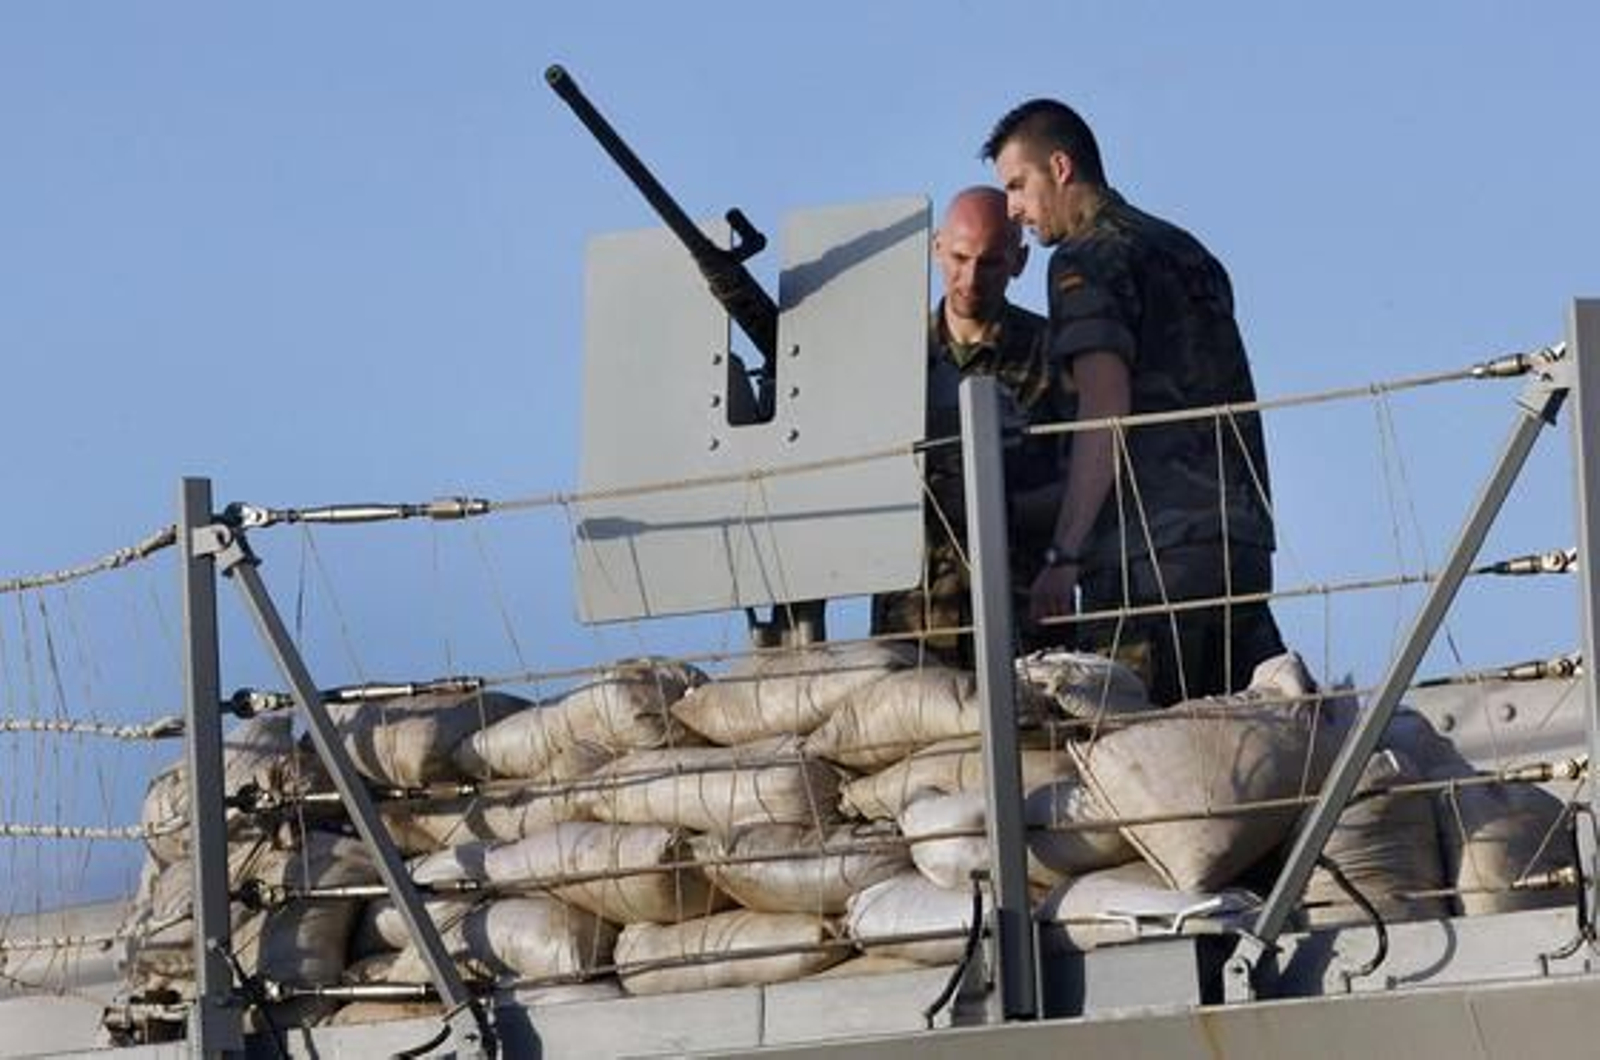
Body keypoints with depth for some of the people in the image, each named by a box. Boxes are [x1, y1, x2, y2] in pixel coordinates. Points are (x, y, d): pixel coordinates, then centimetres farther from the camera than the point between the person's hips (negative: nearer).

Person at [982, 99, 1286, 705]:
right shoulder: (1189, 253, 24)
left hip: (1150, 547, -8)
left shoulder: (1088, 260, -3)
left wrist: (1064, 556, -16)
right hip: (1242, 539, 8)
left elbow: (1105, 411, -14)